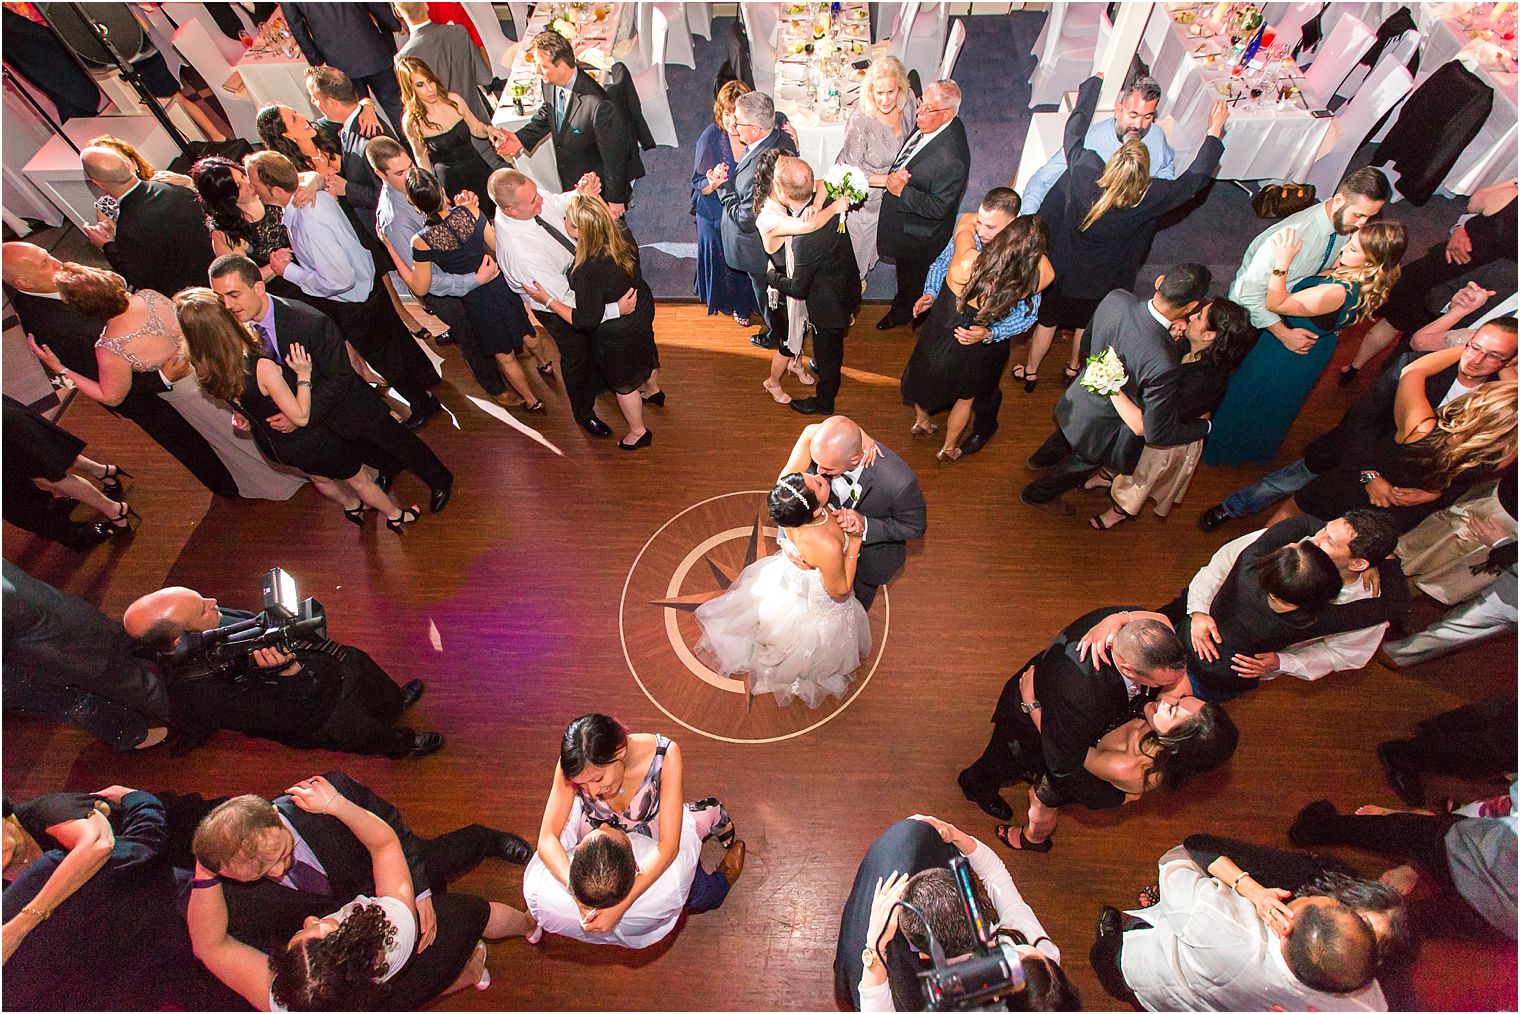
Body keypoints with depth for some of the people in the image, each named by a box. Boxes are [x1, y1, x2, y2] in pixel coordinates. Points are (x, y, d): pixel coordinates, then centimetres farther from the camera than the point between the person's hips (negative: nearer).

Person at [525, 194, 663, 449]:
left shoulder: (588, 271, -41)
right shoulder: (621, 232, -21)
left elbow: (586, 320, -30)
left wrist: (548, 300, -23)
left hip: (616, 335, -7)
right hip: (643, 310, 7)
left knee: (623, 381, 19)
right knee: (645, 349, 36)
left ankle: (638, 432, 42)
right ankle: (653, 390, 68)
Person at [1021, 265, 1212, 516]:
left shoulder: (1116, 298, -26)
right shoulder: (1165, 365, -41)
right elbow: (1158, 433, -28)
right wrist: (1205, 425, -9)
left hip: (1078, 399, 5)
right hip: (1101, 429, -5)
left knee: (1068, 432, 39)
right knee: (1084, 462, 28)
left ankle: (1041, 458, 70)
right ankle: (1037, 495, 53)